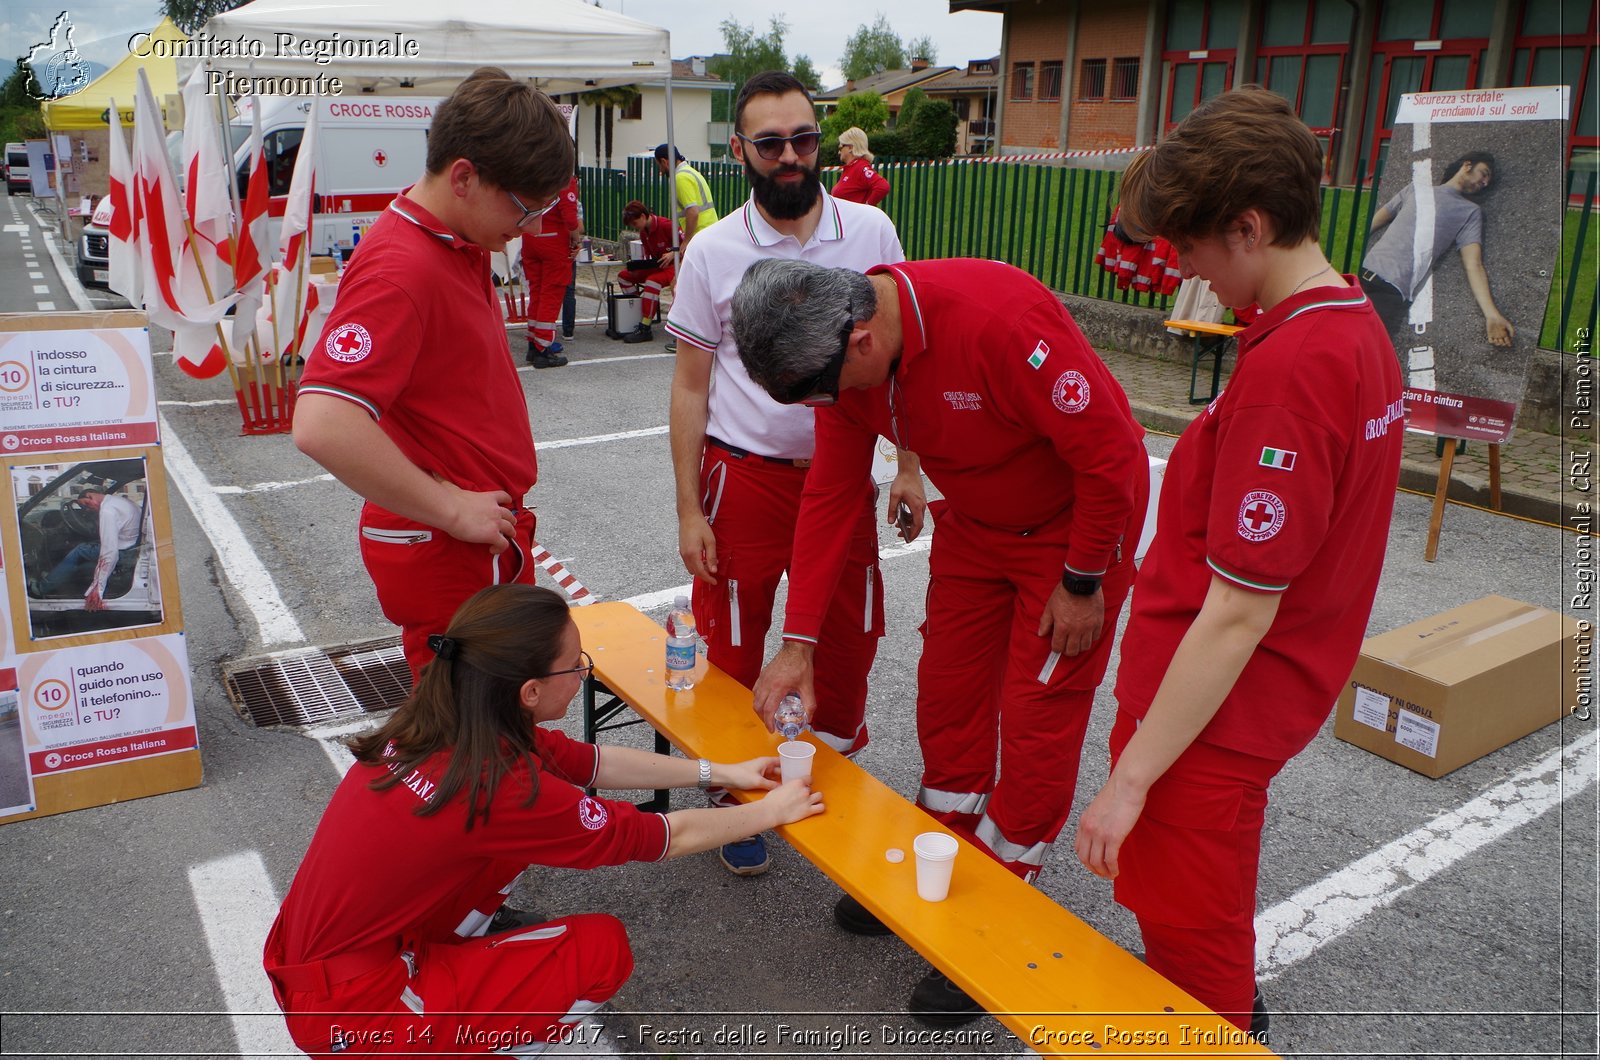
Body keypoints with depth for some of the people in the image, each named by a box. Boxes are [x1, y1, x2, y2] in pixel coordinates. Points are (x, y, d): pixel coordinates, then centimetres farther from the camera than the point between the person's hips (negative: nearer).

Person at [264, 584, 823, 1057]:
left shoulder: (444, 722, -6)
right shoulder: (494, 789, -28)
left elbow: (593, 762, 6)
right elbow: (666, 837, -15)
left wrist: (718, 772, 10)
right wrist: (769, 812, 0)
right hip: (349, 1013, -8)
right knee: (603, 948, -6)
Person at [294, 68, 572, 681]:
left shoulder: (464, 245, 8)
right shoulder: (400, 270, -22)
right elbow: (321, 426, -33)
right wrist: (452, 509, -24)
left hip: (491, 535, 10)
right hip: (446, 558, -10)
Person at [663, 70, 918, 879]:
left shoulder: (870, 231, 0)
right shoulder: (712, 252, -5)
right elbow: (690, 386, -2)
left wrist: (909, 465, 0)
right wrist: (689, 510, -5)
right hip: (745, 478, -2)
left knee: (849, 638, 13)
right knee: (733, 652, 8)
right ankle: (734, 797, 30)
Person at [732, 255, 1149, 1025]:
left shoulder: (1001, 321, -37)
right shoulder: (840, 353, -14)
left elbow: (1108, 454, -28)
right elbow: (829, 495, -8)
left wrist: (1083, 582, -17)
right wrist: (798, 643, -9)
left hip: (1074, 520, -6)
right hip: (973, 521, 7)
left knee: (1038, 719, 0)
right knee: (948, 695, 12)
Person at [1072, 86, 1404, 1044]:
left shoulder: (1286, 370, -27)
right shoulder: (1361, 325, 4)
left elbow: (1239, 614, -27)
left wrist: (1132, 777, -20)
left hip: (1212, 713, -10)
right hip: (1273, 698, 10)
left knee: (1191, 945, 11)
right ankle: (1232, 1016, 54)